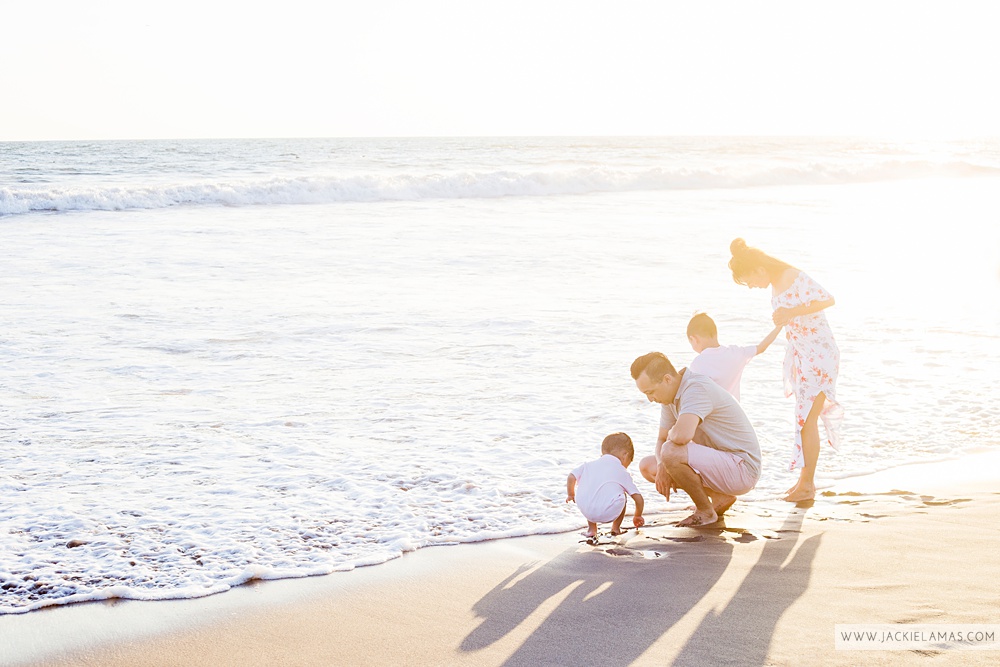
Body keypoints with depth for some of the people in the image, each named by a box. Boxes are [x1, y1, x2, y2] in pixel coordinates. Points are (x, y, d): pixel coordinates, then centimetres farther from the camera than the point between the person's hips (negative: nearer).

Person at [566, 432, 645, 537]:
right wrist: (637, 516, 38)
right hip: (609, 513, -2)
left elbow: (571, 477, 15)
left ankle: (591, 529, 33)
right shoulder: (622, 472, 20)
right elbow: (638, 498, 19)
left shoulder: (589, 465, 25)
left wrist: (571, 494, 34)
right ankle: (615, 528, 31)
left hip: (586, 511, 2)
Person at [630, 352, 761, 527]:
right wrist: (662, 467, -11)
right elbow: (662, 440, 12)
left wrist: (671, 434, -15)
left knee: (671, 452, -30)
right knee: (647, 466, 10)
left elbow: (682, 435, -40)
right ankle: (719, 497, 6)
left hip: (742, 469, -10)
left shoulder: (696, 389, -24)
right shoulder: (671, 395, 5)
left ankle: (705, 511, -8)